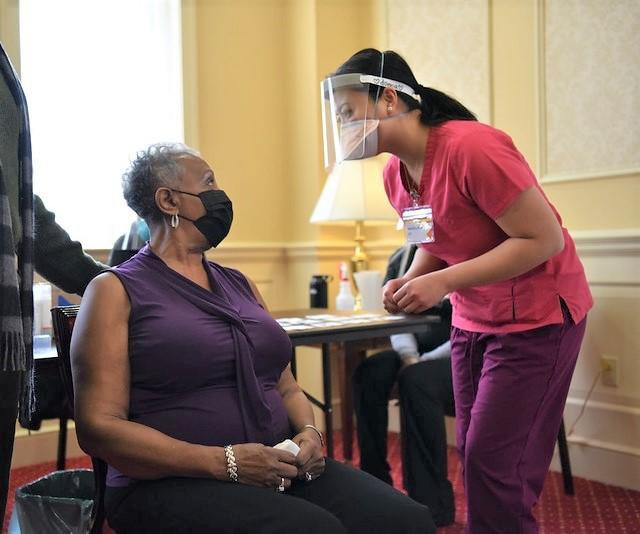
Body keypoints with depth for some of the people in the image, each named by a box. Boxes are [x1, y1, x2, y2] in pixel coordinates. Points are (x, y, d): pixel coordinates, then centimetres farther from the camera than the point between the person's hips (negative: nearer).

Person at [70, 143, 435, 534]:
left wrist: (309, 432, -3)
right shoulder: (116, 290, 1)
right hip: (175, 484, -5)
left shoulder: (238, 283, 19)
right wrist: (225, 462, -18)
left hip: (281, 468, 6)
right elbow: (98, 426, -9)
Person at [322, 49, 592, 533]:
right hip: (473, 319, 8)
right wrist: (409, 281, -7)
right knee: (473, 455, 11)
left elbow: (544, 239, -23)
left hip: (537, 316, -8)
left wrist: (441, 282, -26)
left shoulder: (471, 148, -25)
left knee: (494, 465, -8)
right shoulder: (395, 174, 0)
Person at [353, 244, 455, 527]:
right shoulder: (410, 253, 4)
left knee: (417, 380, -32)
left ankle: (432, 504, -21)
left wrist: (422, 362, -23)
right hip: (430, 342, 7)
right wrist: (409, 356, -12)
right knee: (370, 373, -16)